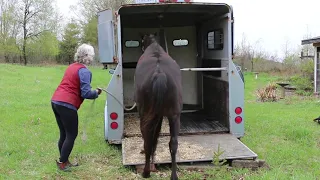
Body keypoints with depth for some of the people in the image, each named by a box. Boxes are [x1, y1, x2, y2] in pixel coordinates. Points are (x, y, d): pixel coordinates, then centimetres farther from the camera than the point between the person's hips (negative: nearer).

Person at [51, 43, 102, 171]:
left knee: (64, 134, 18)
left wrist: (92, 91, 22)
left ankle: (64, 161, 28)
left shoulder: (71, 66, 16)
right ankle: (62, 163, 10)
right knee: (72, 135, 5)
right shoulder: (84, 71, -11)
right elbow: (86, 93, -16)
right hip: (67, 105, -9)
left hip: (55, 101, 9)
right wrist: (96, 93, 3)